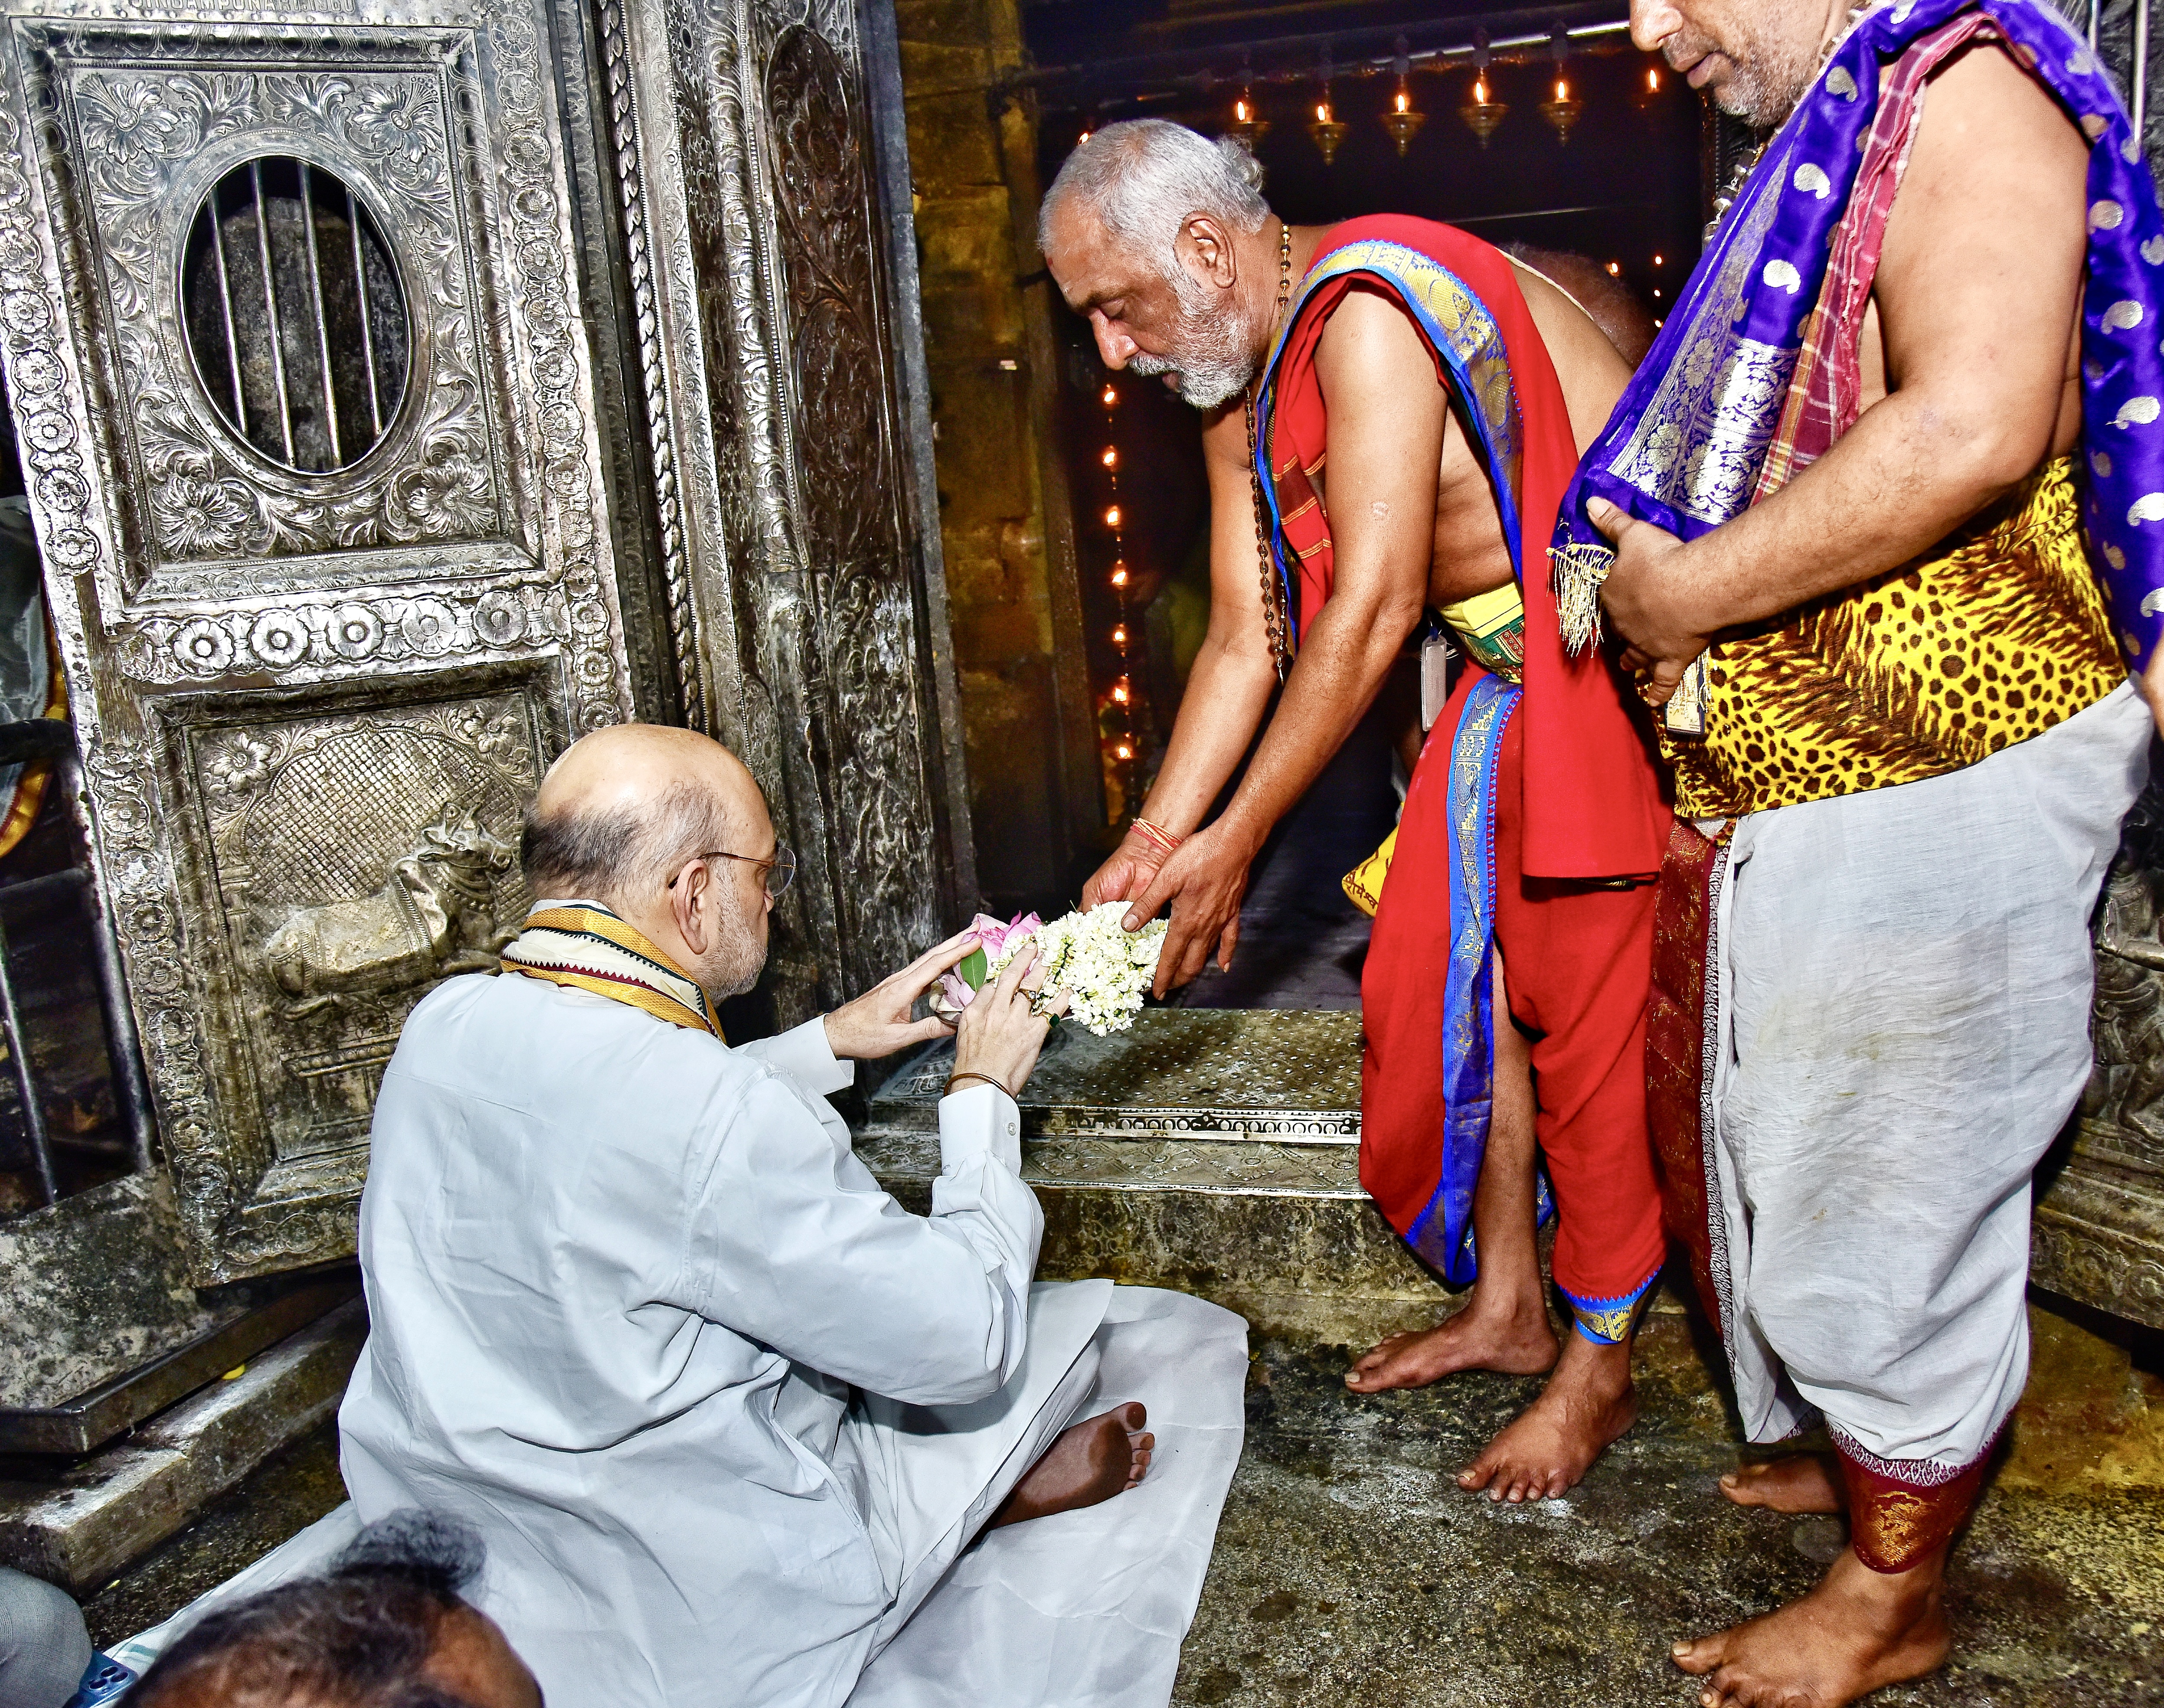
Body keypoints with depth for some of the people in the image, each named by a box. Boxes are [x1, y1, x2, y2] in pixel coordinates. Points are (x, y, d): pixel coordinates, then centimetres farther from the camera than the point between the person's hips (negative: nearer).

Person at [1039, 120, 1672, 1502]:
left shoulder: (1368, 310, -22)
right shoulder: (1240, 393, 7)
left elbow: (1373, 610, -25)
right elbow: (1247, 639, 5)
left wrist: (1236, 840, -20)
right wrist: (1154, 846, -2)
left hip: (1628, 656, -9)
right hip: (1512, 672, 9)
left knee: (1593, 1002, -4)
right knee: (1451, 971, 8)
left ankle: (1602, 1370, 13)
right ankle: (1508, 1308, 25)